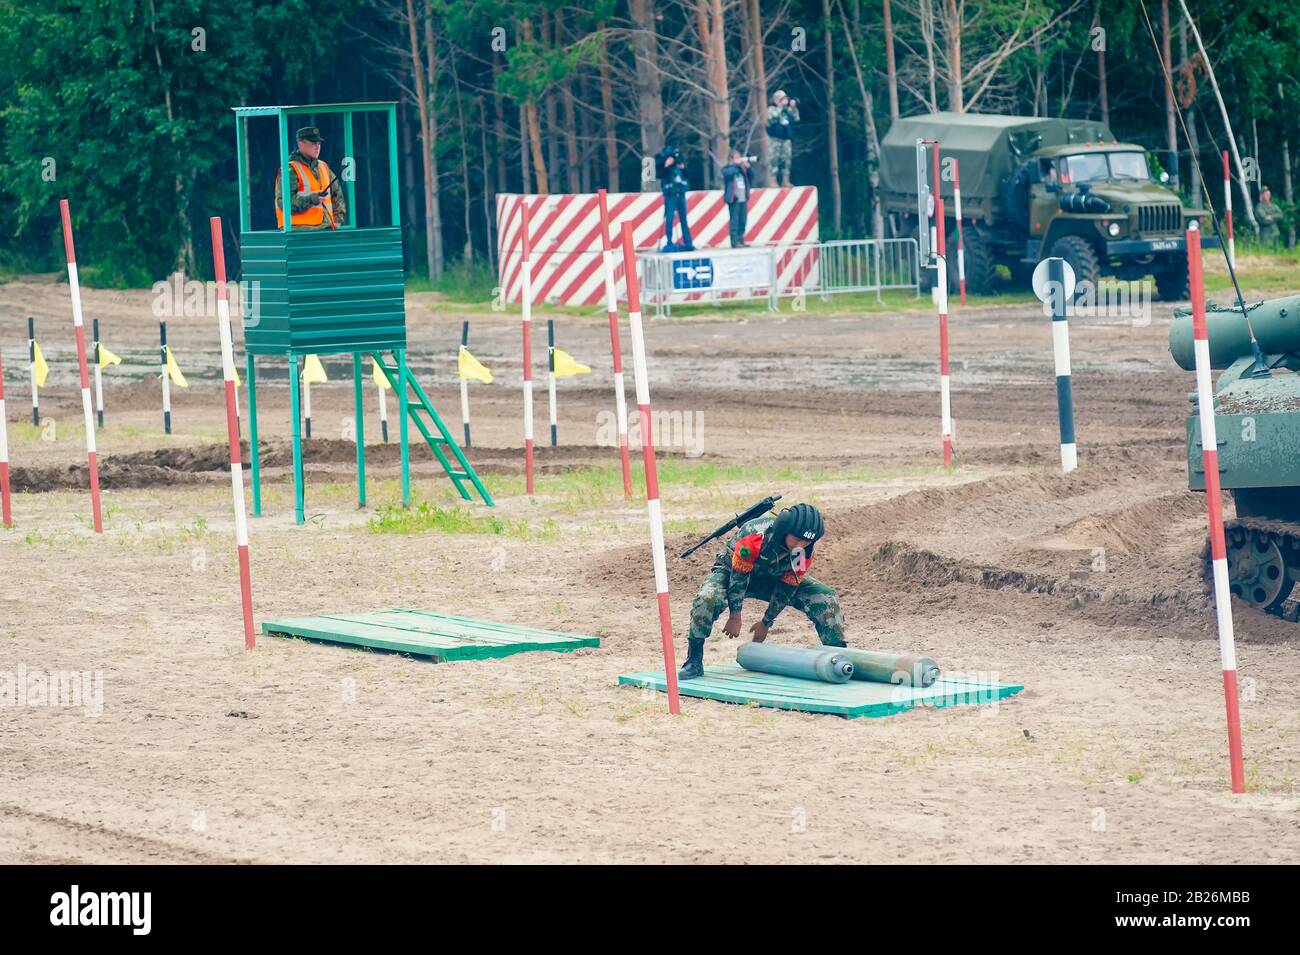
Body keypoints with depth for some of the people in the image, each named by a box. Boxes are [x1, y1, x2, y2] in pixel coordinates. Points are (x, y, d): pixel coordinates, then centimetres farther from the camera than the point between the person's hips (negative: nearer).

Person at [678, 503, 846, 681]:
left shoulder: (805, 551, -22)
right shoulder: (755, 536, -39)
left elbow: (787, 588, -11)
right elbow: (738, 577, -28)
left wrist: (766, 623, -5)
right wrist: (734, 617, -20)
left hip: (772, 577, 4)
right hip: (733, 570, -4)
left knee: (826, 599, -11)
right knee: (707, 598, -37)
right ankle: (694, 662, -22)